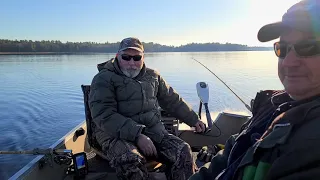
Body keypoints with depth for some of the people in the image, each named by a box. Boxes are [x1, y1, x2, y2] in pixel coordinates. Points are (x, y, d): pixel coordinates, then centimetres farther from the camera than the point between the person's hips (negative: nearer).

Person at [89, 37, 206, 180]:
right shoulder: (104, 78, -2)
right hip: (117, 136, -4)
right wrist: (137, 135, -22)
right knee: (131, 161, -35)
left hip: (153, 132, 5)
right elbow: (104, 115, -14)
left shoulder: (152, 76, 16)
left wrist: (193, 120, 22)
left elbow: (173, 101, 26)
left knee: (183, 151, -17)